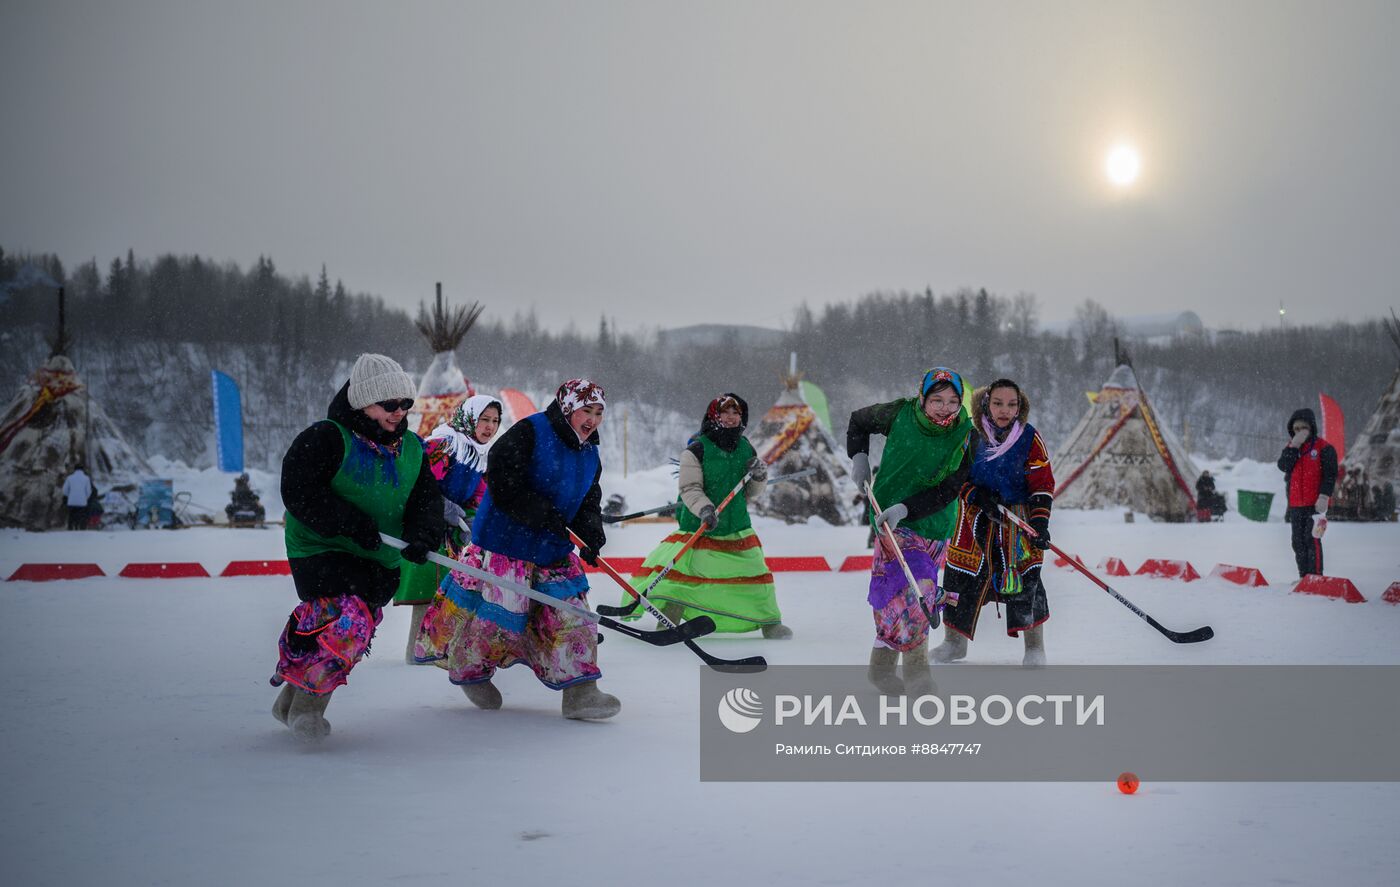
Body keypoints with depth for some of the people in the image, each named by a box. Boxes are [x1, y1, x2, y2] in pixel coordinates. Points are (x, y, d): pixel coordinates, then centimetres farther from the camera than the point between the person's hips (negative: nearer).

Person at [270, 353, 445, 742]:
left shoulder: (411, 448, 6)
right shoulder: (326, 439, -15)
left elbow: (426, 498, 2)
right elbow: (299, 493, -21)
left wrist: (423, 535, -19)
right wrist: (351, 524, -27)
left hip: (380, 561, 7)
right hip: (321, 550, -7)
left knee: (357, 634, 12)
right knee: (344, 623, -23)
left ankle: (291, 702, 30)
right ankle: (306, 706, -4)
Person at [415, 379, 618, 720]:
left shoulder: (590, 455, 9)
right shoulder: (528, 433, -16)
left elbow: (588, 504, 11)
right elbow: (504, 486, -22)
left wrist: (592, 534, -10)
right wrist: (546, 515, -26)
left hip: (553, 549, 7)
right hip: (502, 541, -7)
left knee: (569, 610, -1)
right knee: (494, 609, 0)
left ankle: (579, 691, 2)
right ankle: (469, 671, 26)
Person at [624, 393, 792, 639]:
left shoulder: (746, 449, 6)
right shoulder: (696, 450, -10)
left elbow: (750, 492, 12)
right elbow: (690, 489, -15)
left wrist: (759, 477, -8)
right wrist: (705, 509, -32)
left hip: (738, 528, 4)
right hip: (698, 526, -4)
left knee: (755, 572, 7)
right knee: (679, 574, -9)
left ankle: (770, 623, 25)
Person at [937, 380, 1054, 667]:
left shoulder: (1029, 438, -7)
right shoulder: (972, 437, -5)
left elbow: (1043, 484, -6)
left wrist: (1040, 523, -17)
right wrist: (976, 494, -18)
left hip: (1017, 519, -2)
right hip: (976, 516, 2)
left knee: (1024, 578, -11)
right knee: (961, 575, 3)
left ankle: (1034, 647, 3)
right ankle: (954, 642, 22)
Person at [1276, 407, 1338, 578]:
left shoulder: (1324, 448, -2)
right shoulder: (1291, 447, 13)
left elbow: (1330, 475, -7)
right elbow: (1283, 466, -5)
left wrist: (1324, 496, -17)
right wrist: (1294, 446, -12)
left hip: (1314, 504, -6)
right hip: (1295, 505, 6)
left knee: (1312, 539, -13)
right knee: (1298, 542, 8)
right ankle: (1304, 577, 15)